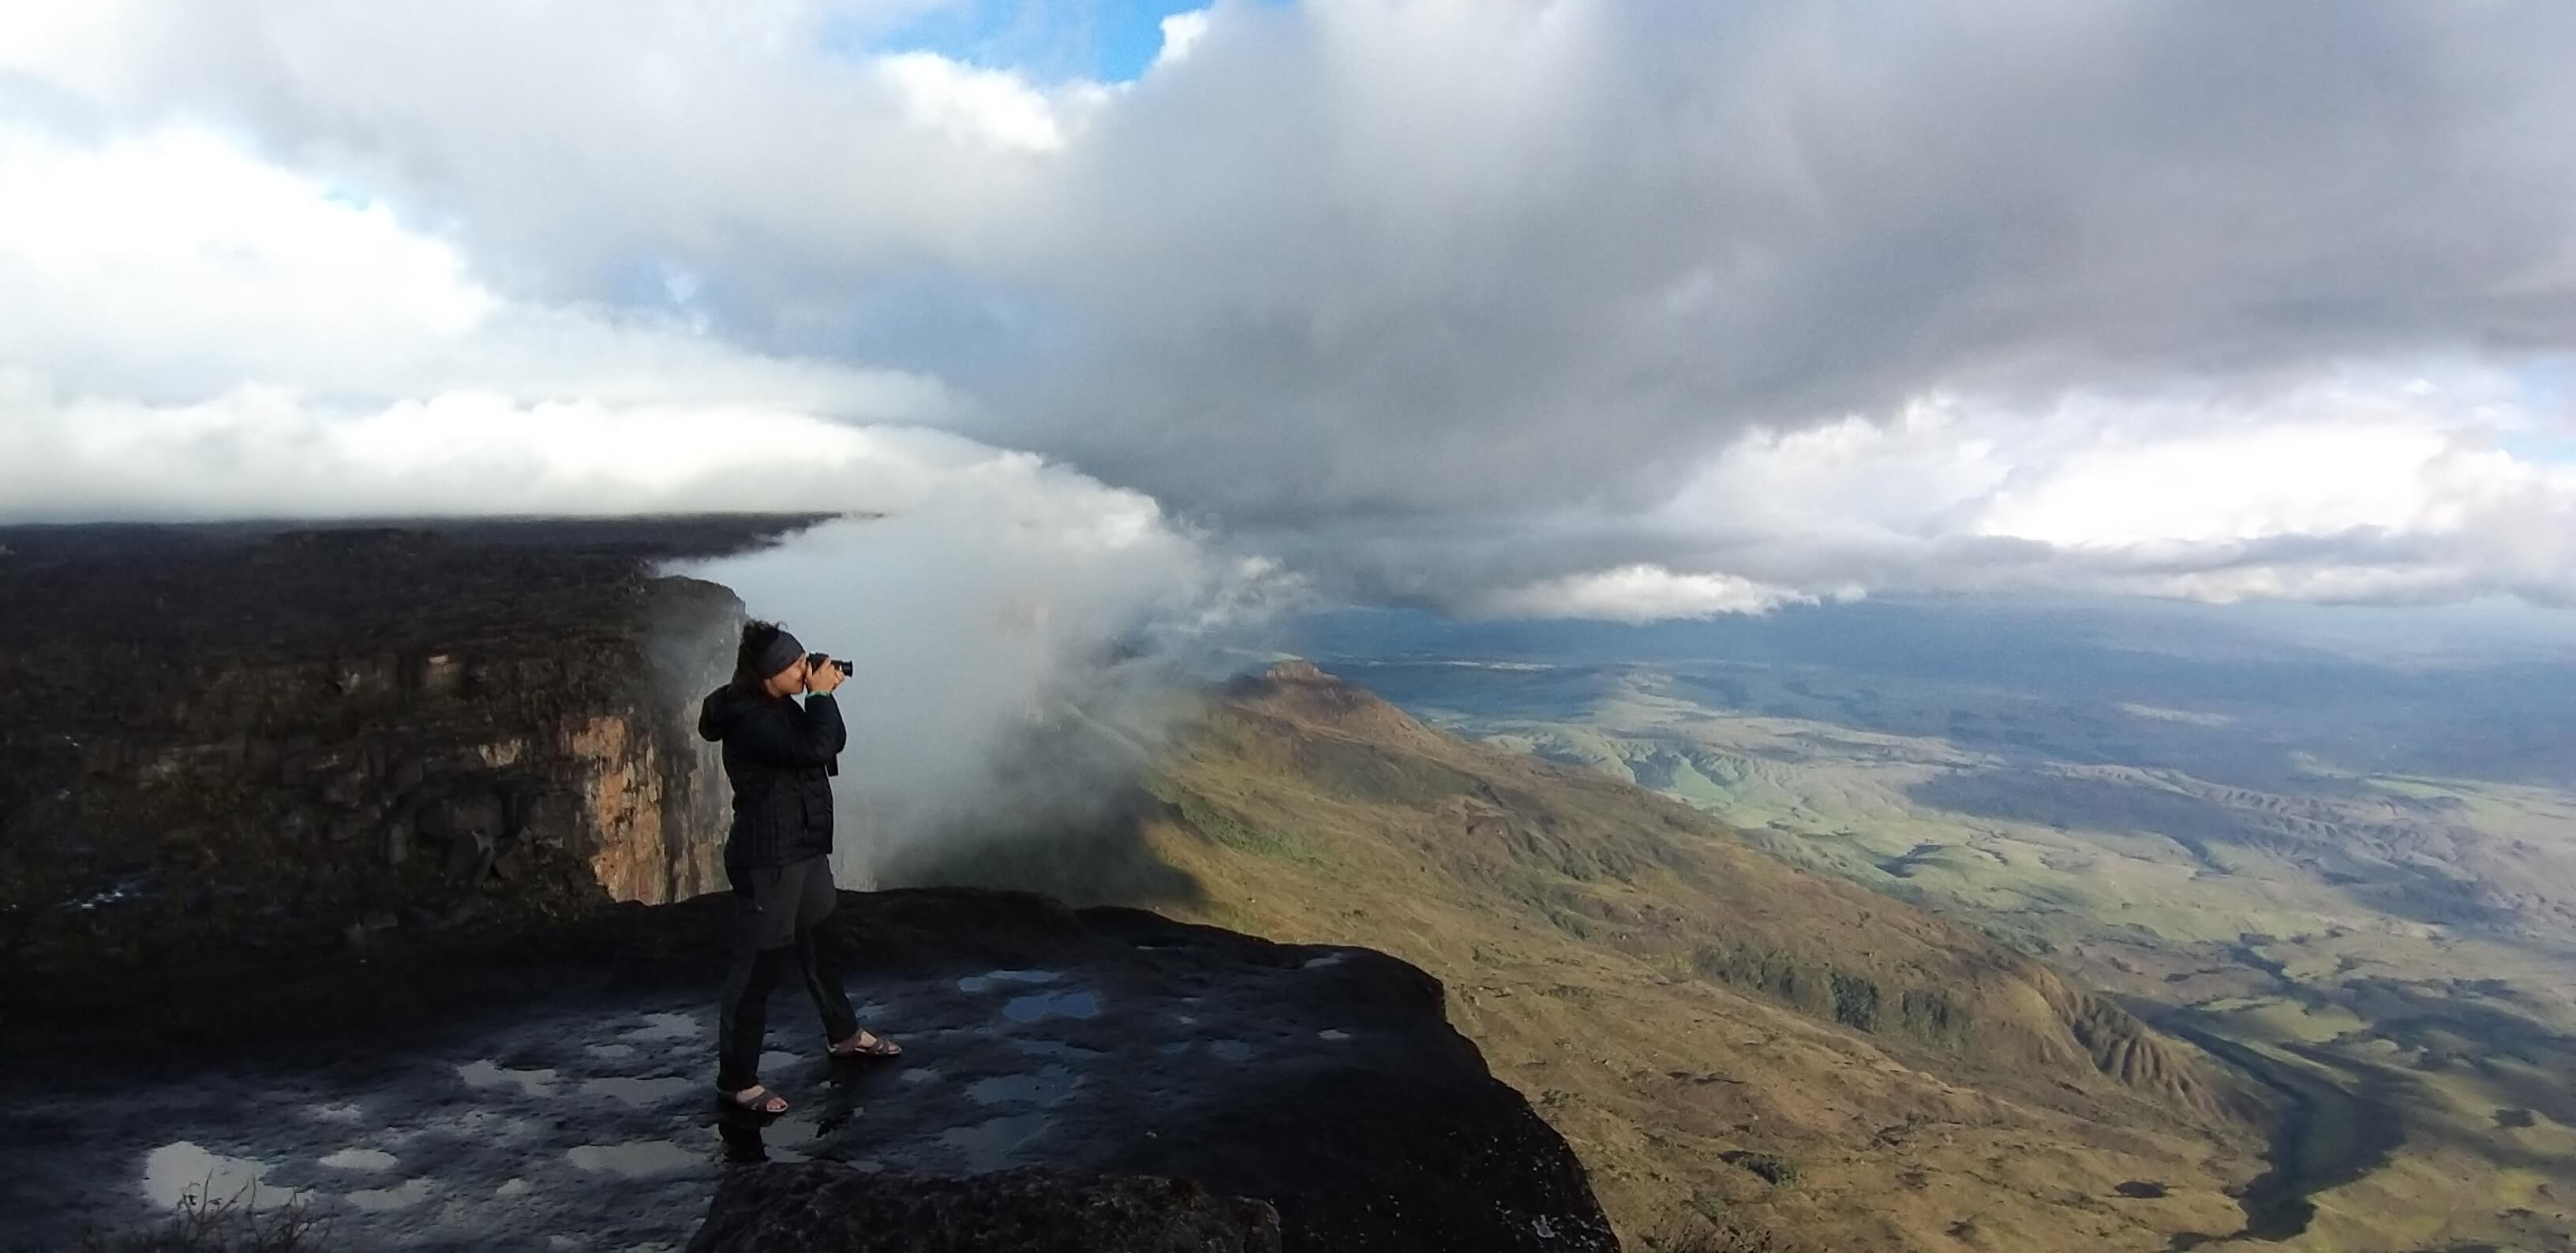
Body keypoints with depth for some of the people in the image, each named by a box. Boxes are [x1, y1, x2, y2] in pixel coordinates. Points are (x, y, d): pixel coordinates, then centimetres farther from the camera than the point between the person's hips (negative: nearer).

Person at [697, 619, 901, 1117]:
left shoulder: (781, 707, 8)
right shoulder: (748, 720, -22)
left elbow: (833, 742, 11)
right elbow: (813, 749, -33)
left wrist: (822, 696, -3)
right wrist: (821, 695, -20)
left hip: (805, 850, 10)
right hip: (766, 861, -10)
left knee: (821, 946, 23)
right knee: (760, 967, 0)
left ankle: (843, 1034, 41)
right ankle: (737, 1080, 13)